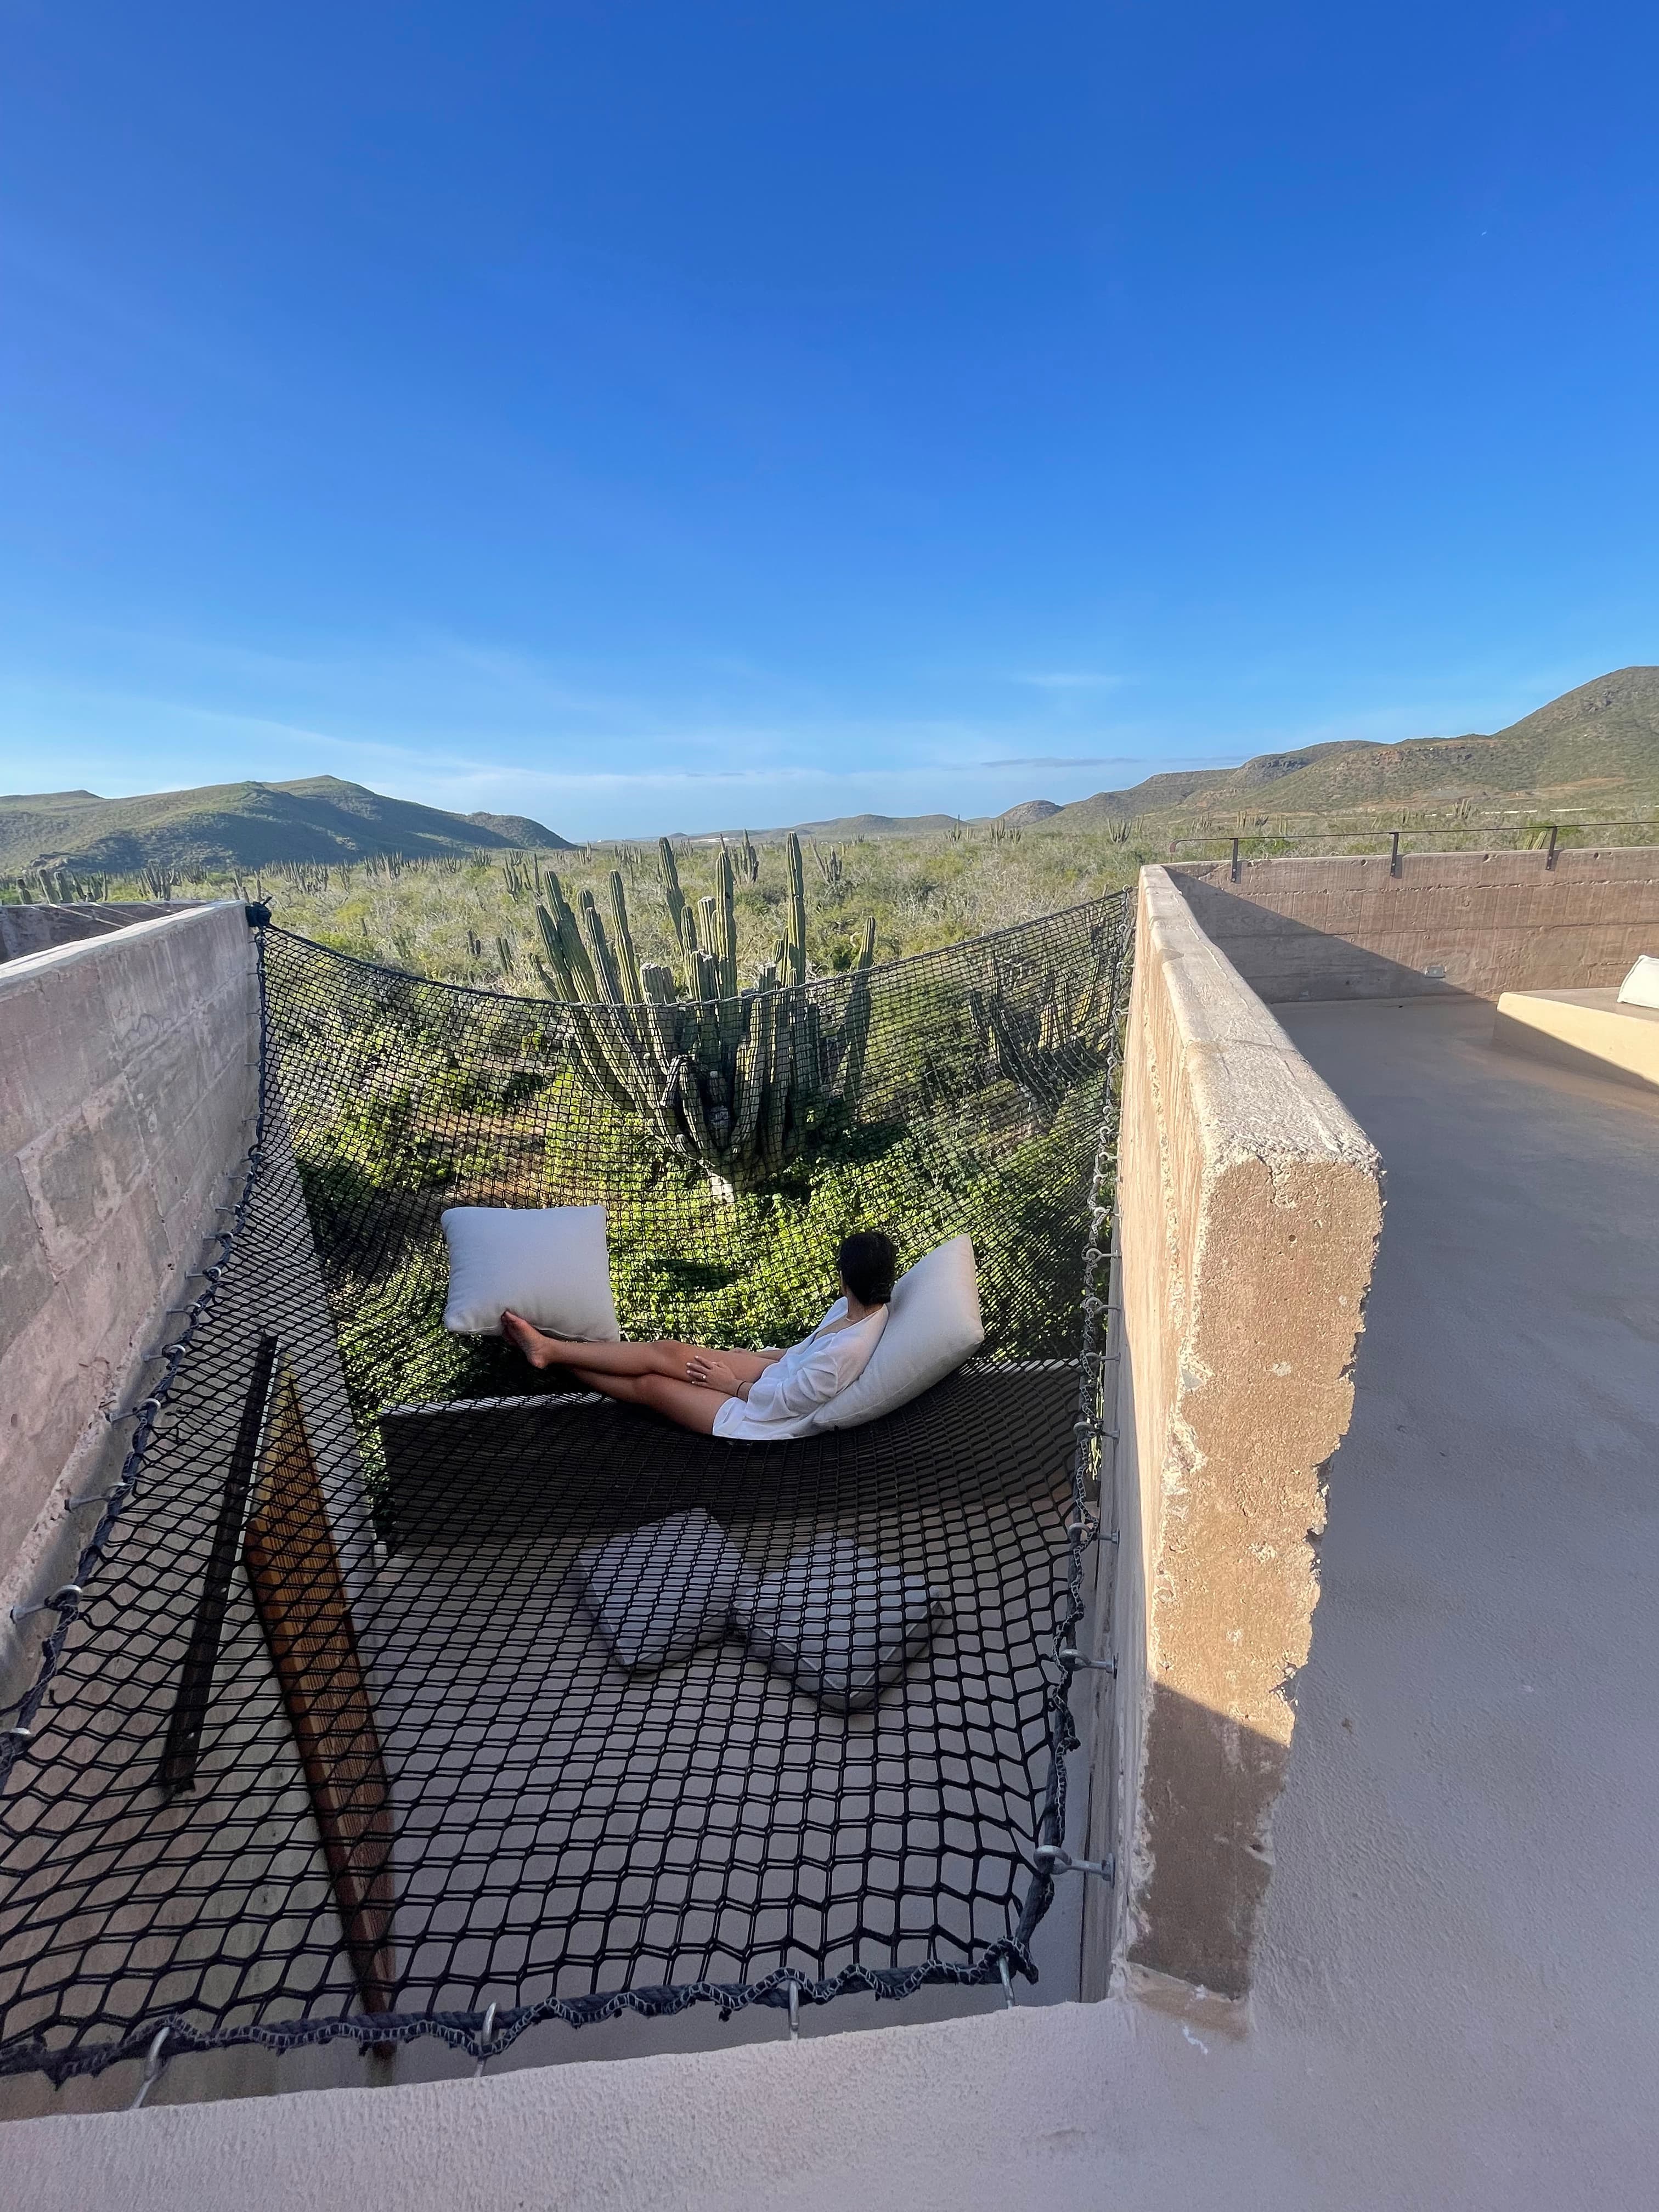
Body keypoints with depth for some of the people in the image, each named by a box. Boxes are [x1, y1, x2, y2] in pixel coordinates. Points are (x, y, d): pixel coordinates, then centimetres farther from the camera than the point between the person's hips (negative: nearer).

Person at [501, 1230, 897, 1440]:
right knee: (669, 1351, 1)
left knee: (650, 1384, -1)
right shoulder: (857, 1309, -8)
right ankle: (550, 1347, 12)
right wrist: (745, 1356, 9)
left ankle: (551, 1354, 16)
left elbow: (784, 1400, -24)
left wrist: (732, 1384, -10)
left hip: (761, 1418, -8)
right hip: (778, 1375, 8)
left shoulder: (847, 1351, -35)